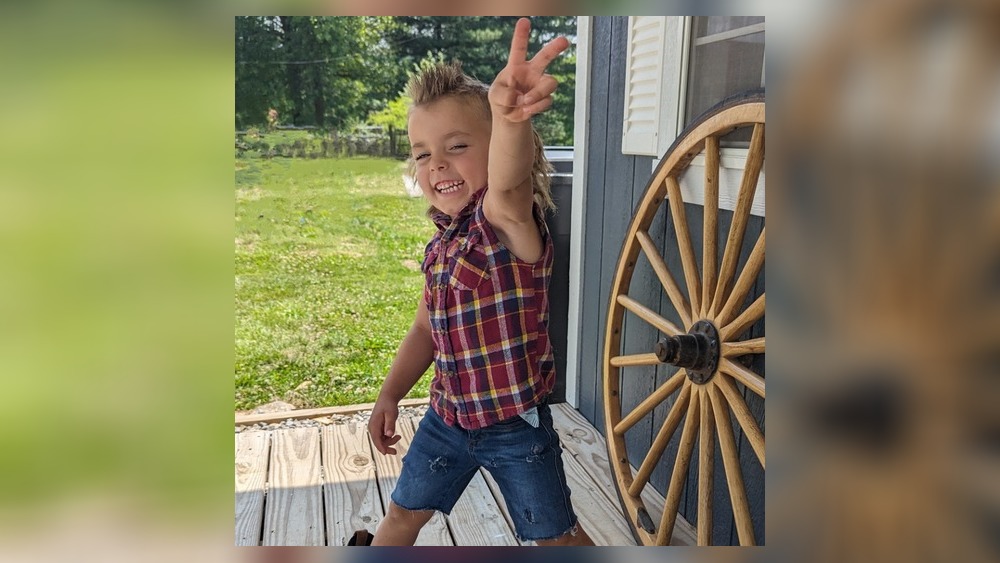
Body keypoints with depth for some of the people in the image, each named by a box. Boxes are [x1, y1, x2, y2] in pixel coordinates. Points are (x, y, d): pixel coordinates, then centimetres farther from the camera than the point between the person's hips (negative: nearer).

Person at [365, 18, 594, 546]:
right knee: (403, 514, 23)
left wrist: (509, 120, -69)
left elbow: (506, 190, -49)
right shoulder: (440, 245, -1)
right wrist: (390, 394, 5)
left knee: (555, 536, 12)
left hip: (516, 427, -6)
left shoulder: (511, 226, -23)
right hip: (447, 419, 6)